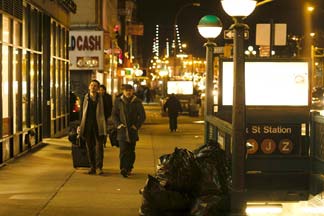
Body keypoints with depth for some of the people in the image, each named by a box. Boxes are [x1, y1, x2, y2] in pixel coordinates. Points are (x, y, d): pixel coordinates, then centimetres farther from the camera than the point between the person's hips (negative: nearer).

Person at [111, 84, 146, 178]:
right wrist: (118, 124, -4)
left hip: (133, 130, 1)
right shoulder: (118, 101, 5)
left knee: (131, 151, 6)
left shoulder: (137, 102, 3)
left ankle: (129, 168, 18)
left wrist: (136, 126, -5)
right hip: (122, 131, -1)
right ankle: (123, 169, -18)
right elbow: (114, 115, 10)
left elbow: (142, 116, 7)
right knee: (123, 150, -12)